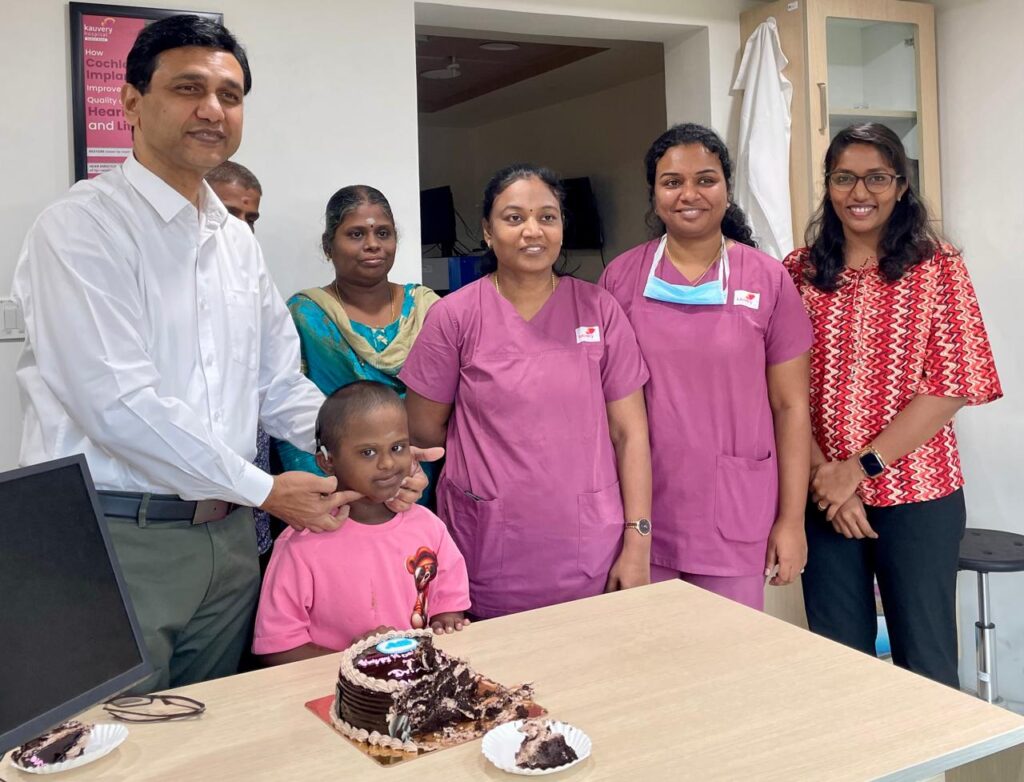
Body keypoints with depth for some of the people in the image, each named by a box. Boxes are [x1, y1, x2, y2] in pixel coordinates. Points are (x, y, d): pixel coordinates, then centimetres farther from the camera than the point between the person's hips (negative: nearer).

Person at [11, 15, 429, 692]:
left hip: (227, 537, 7)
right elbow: (119, 404, -19)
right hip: (114, 539, -6)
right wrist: (265, 489, -13)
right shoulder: (82, 227, -10)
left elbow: (282, 388, 15)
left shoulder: (239, 241, 13)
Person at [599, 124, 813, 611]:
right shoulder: (620, 278, 1)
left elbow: (790, 406, 1)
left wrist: (792, 520, -2)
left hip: (736, 523, -1)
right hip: (644, 519, 1)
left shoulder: (767, 280, -1)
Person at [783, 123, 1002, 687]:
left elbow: (950, 389, -9)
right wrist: (826, 476, -10)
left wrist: (861, 468, -14)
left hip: (917, 498, -2)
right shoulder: (799, 273, 4)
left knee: (924, 662, 8)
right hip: (823, 501, 2)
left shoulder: (938, 269, -2)